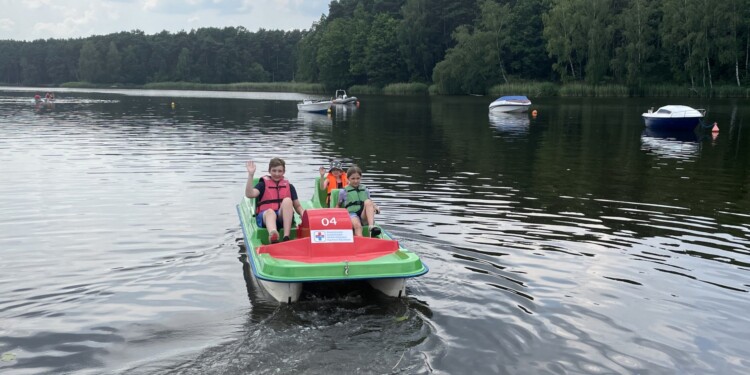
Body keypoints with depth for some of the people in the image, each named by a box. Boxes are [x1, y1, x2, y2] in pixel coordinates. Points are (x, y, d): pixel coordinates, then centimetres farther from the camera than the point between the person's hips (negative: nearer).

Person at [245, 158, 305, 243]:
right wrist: (250, 175, -14)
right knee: (270, 211, -37)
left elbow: (297, 206, 18)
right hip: (265, 215, -2)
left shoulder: (289, 186, 21)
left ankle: (286, 237, -42)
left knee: (287, 200, -28)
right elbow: (249, 194, -6)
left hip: (283, 217, 2)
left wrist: (303, 214, -5)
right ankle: (273, 235, -74)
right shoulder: (263, 184, 14)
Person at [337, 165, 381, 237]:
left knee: (368, 202, -28)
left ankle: (371, 227, -44)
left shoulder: (365, 190, 18)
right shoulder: (343, 191, 12)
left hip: (364, 215, 2)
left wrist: (375, 207, -1)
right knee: (357, 225, -37)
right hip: (352, 214, -2)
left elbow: (370, 203, 22)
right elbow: (338, 205, 19)